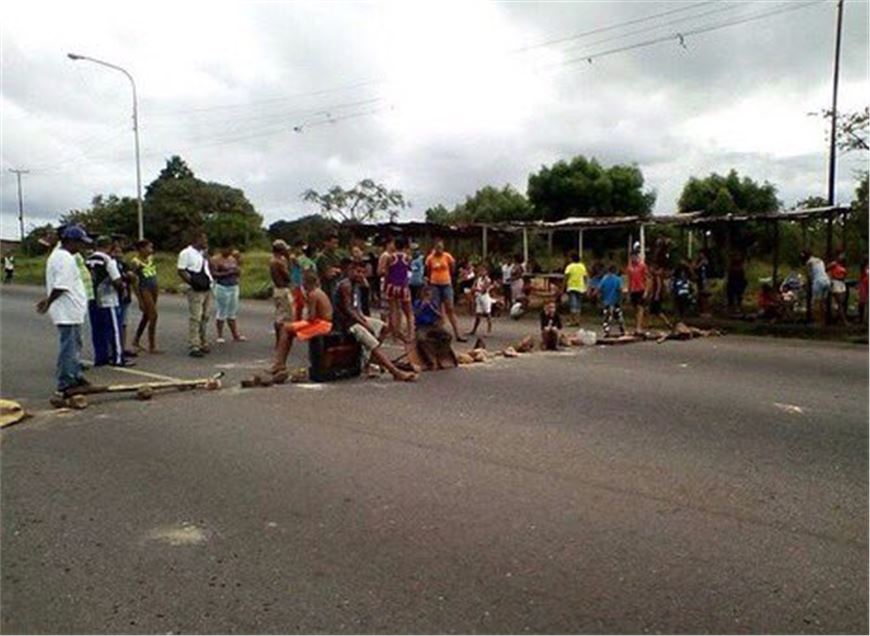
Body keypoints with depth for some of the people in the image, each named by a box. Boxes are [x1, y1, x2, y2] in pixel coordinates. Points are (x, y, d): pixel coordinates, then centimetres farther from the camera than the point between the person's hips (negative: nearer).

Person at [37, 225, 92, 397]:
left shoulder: (57, 254, 17)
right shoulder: (65, 259, -18)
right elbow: (60, 287, -23)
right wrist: (48, 302, -12)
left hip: (71, 312, 11)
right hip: (68, 313, -11)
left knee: (74, 345, 20)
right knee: (69, 347, -5)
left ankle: (76, 377, 31)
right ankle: (64, 385, 0)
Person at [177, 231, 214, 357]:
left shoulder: (203, 253, 18)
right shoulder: (186, 253, -6)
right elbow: (181, 271, -10)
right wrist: (193, 282, -19)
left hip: (208, 289, 8)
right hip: (195, 291, -8)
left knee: (205, 317, 10)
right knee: (195, 318, -9)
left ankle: (202, 342, 20)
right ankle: (194, 347, -7)